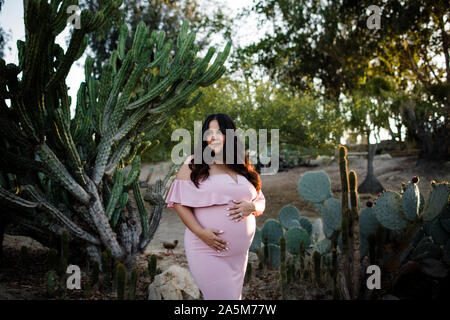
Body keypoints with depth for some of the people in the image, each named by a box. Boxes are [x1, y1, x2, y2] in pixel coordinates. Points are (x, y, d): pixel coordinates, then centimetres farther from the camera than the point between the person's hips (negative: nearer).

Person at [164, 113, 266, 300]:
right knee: (222, 297, -11)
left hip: (240, 252, 5)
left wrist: (251, 207, -9)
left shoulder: (243, 168, 12)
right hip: (206, 249, -5)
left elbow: (261, 203, 16)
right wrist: (201, 232, -18)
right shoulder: (194, 165, 0)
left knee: (235, 295, 14)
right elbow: (179, 202, -5)